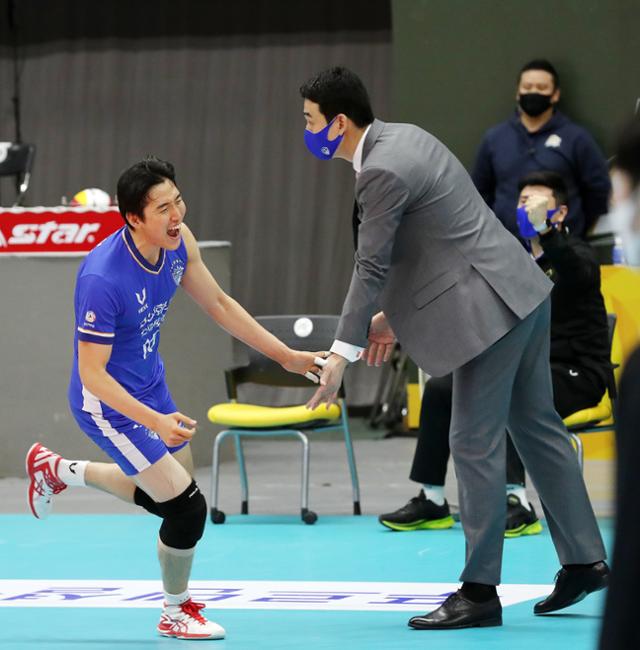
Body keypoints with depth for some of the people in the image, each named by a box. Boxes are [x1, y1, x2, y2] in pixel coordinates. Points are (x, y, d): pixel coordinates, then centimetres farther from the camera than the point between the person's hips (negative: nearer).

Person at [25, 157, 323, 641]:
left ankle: (57, 469, 44)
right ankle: (177, 614, 18)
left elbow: (220, 304, 5)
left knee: (165, 497, 25)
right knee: (188, 507, -9)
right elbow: (92, 374, -29)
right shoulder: (103, 279, -34)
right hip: (109, 403, -8)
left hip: (151, 387, 8)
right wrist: (155, 421, -38)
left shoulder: (178, 243, -11)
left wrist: (285, 355, 4)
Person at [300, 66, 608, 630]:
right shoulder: (402, 137, 12)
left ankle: (479, 591, 1)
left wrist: (343, 353, -15)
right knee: (537, 429, 17)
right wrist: (392, 313, 19)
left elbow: (371, 266, -18)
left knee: (476, 446, -4)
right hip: (522, 291, 10)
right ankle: (583, 561, 24)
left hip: (491, 308, -10)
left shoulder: (382, 172, -18)